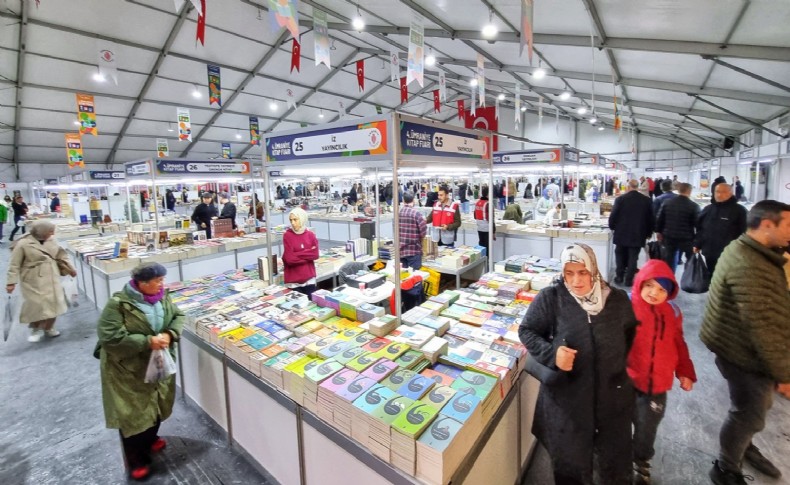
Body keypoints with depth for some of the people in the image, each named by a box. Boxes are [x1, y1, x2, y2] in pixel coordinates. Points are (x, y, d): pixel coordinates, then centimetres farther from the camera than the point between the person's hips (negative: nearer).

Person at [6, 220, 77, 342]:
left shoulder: (50, 241, 4)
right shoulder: (23, 244, -13)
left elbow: (61, 256, 16)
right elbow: (14, 265, -10)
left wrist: (70, 269, 20)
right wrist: (11, 282, -13)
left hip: (52, 279, 5)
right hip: (34, 281, -5)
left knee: (53, 303, 8)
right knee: (36, 304, -4)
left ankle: (48, 328, 25)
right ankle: (36, 329, 18)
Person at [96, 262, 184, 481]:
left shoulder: (162, 296, -6)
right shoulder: (118, 304, -23)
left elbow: (179, 317, 1)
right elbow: (110, 337, -25)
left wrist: (170, 334, -19)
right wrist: (147, 342, -29)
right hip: (128, 369, -5)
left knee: (157, 405, 21)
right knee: (133, 414, 7)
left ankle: (150, 439, 48)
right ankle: (137, 460, 27)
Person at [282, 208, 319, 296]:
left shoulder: (311, 234, 4)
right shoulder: (287, 235, -6)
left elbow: (316, 255, -5)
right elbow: (289, 259, -13)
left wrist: (297, 255, -11)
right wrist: (308, 256, -7)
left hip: (309, 278, 3)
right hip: (293, 281, -3)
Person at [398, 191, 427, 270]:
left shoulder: (398, 212, 3)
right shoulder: (416, 214, -14)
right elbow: (423, 232, -15)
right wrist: (423, 221, 4)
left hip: (401, 250, 5)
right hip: (414, 250, -5)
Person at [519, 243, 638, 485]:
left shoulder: (617, 299, -5)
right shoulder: (550, 298, -16)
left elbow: (631, 332, 14)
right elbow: (527, 331, -7)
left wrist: (620, 361, 5)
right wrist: (551, 353, -22)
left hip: (613, 395, 3)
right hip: (566, 397, -2)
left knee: (616, 458, 23)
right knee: (570, 460, 17)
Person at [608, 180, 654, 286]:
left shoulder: (620, 199, -9)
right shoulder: (647, 200, -1)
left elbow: (613, 216, -5)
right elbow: (650, 218, 5)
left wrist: (612, 227, 13)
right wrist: (648, 233, 16)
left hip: (621, 233, -1)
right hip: (638, 235, 1)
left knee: (620, 256, 13)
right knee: (632, 258, 5)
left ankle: (619, 277, 16)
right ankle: (629, 280, 7)